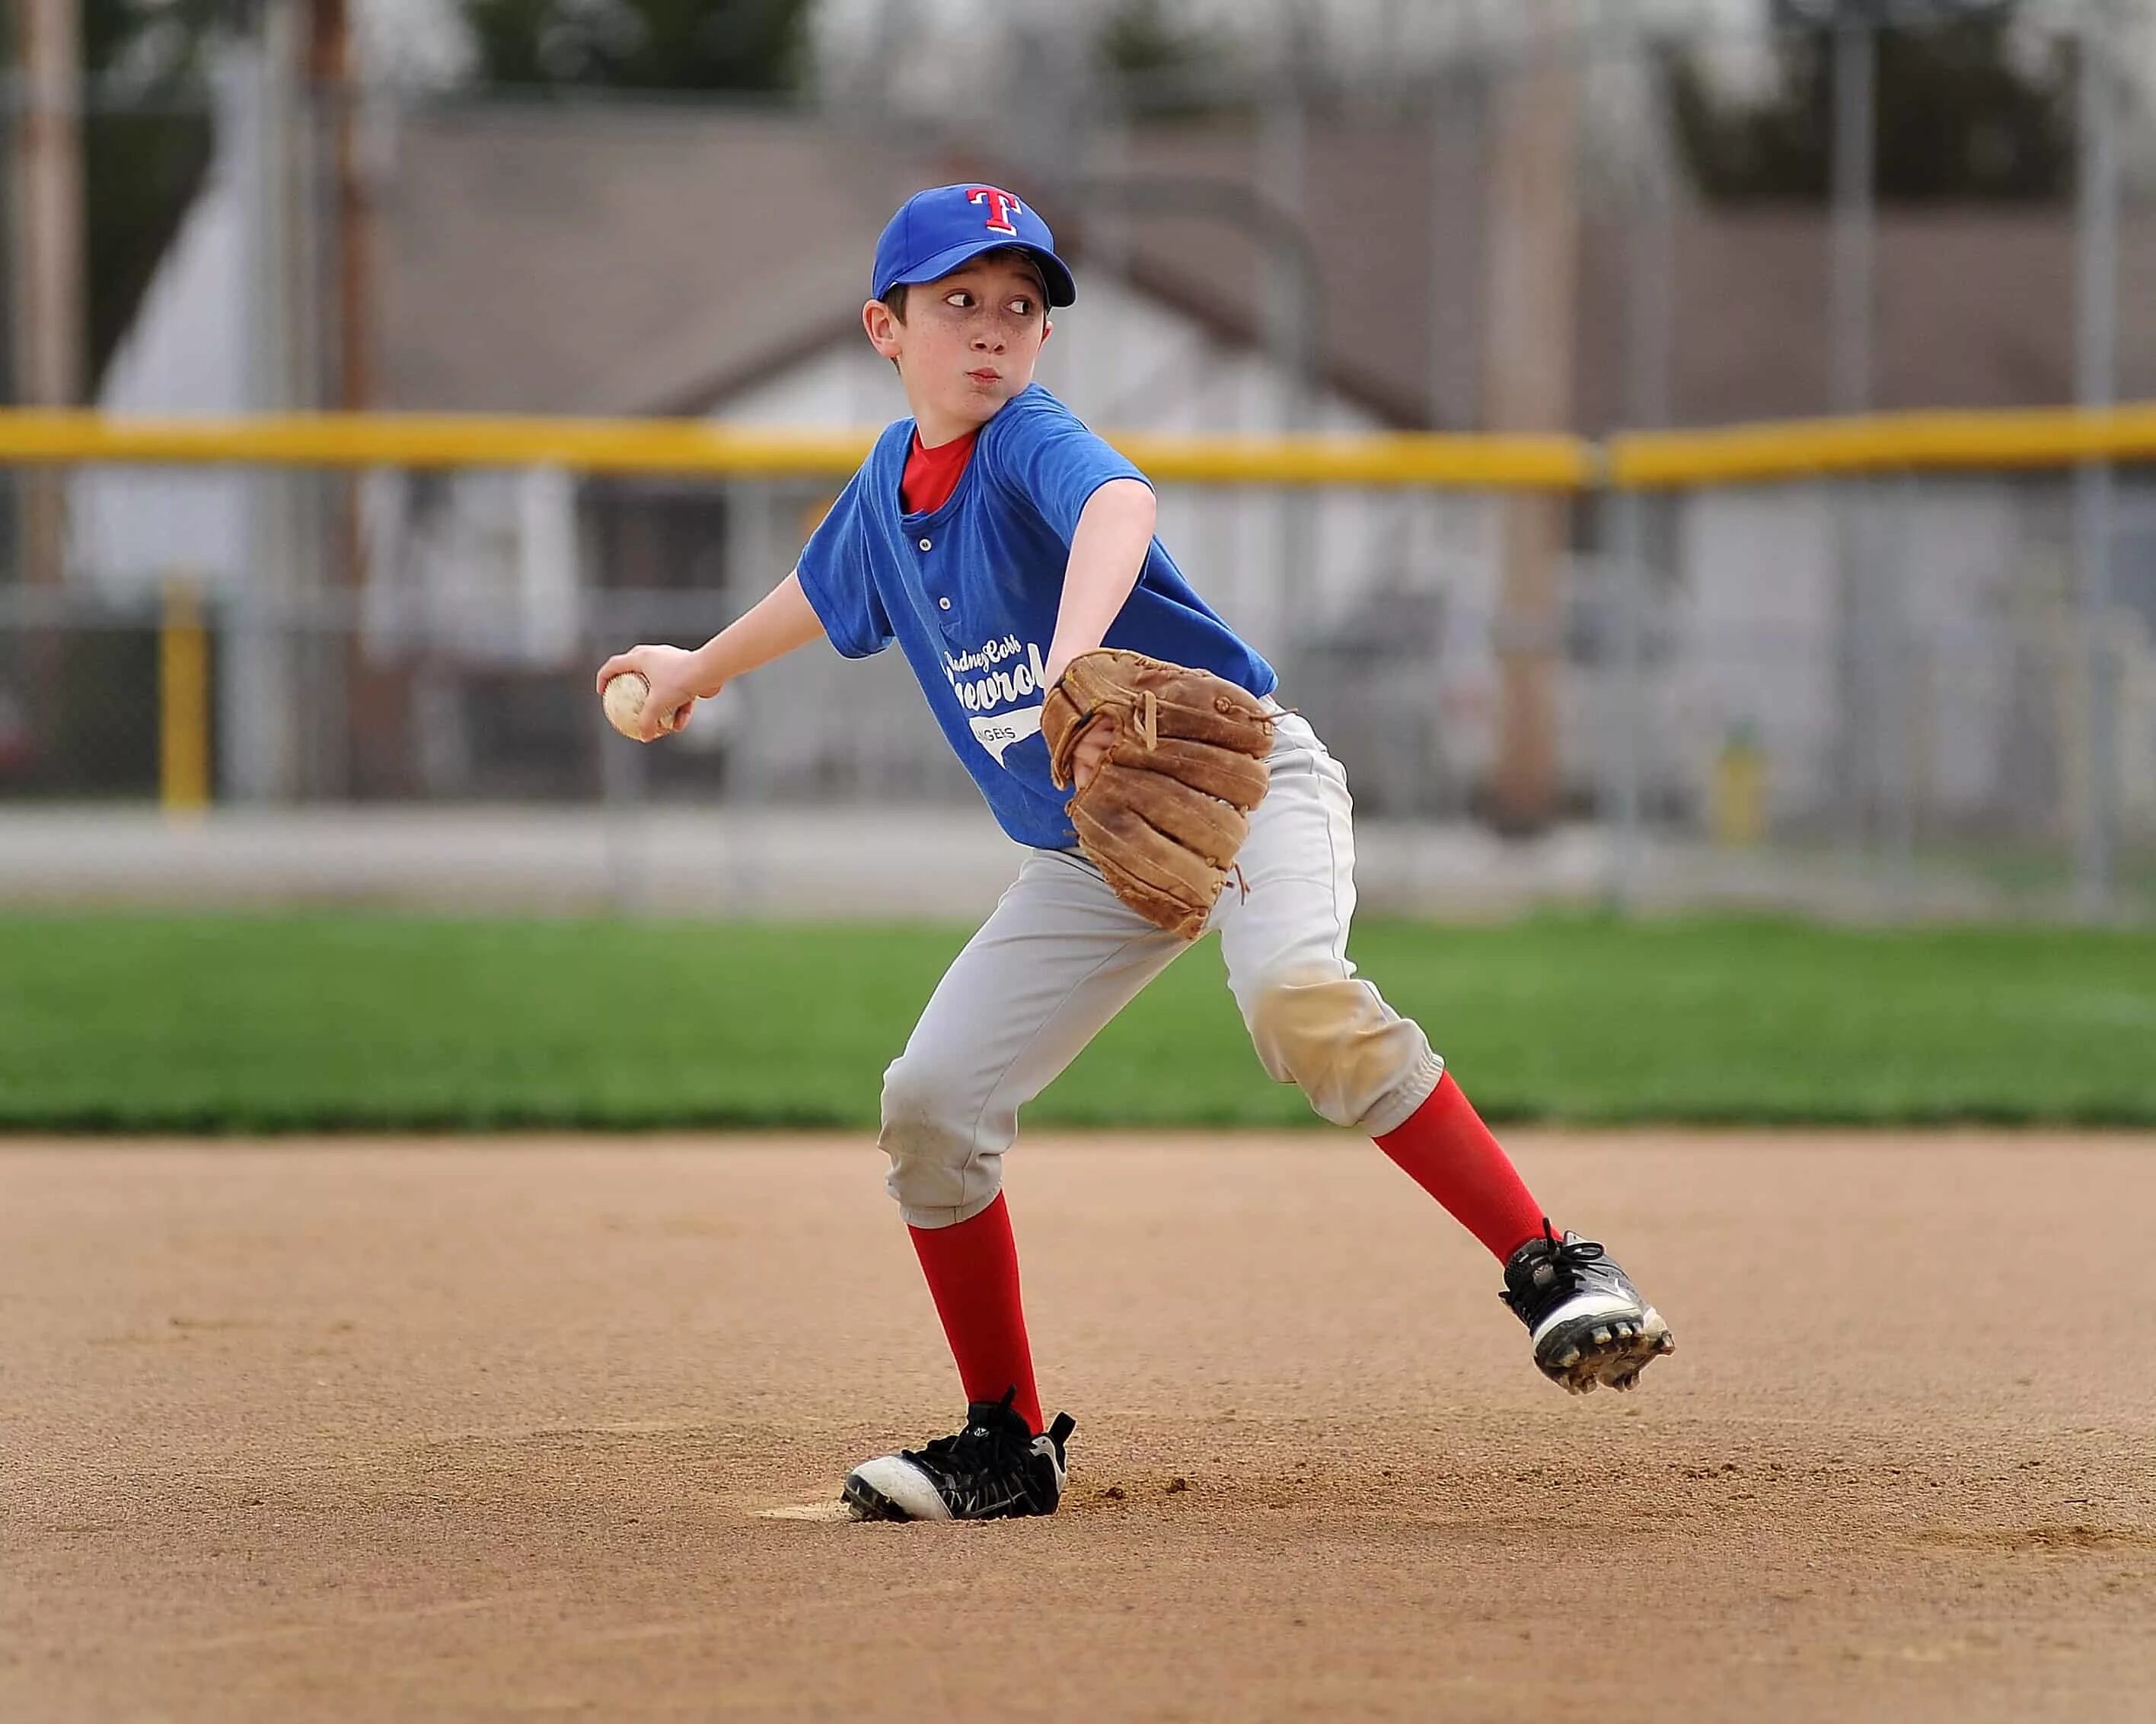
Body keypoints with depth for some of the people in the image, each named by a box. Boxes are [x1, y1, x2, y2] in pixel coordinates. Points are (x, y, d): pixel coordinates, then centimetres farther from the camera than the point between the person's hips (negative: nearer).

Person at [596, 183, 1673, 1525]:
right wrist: (700, 670, 48)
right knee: (931, 1104, -2)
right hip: (1094, 853, 8)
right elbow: (829, 589, 31)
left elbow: (1118, 506, -42)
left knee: (1298, 996, -36)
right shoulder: (891, 484, 7)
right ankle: (1009, 1448, 11)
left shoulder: (1033, 444, -16)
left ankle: (1556, 1271, -34)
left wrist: (1069, 663, -62)